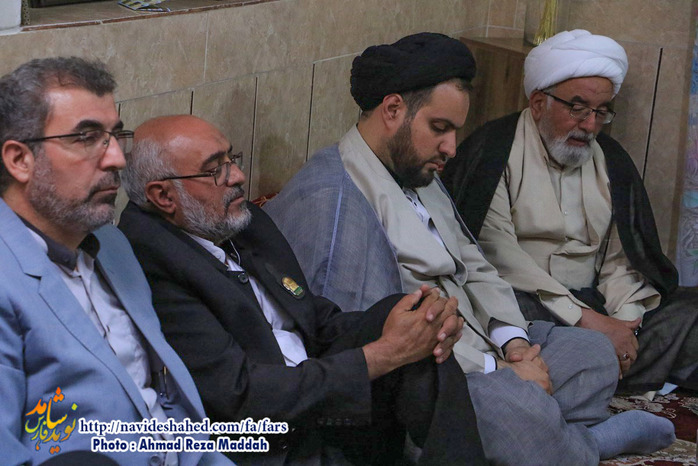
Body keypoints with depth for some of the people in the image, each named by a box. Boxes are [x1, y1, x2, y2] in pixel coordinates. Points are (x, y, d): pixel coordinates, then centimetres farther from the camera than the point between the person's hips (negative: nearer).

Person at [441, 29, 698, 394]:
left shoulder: (611, 160, 17)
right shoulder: (493, 149, -2)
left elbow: (620, 258, 12)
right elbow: (496, 250, -14)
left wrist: (624, 320, -10)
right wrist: (585, 319, -19)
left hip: (594, 306, 5)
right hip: (523, 304, -4)